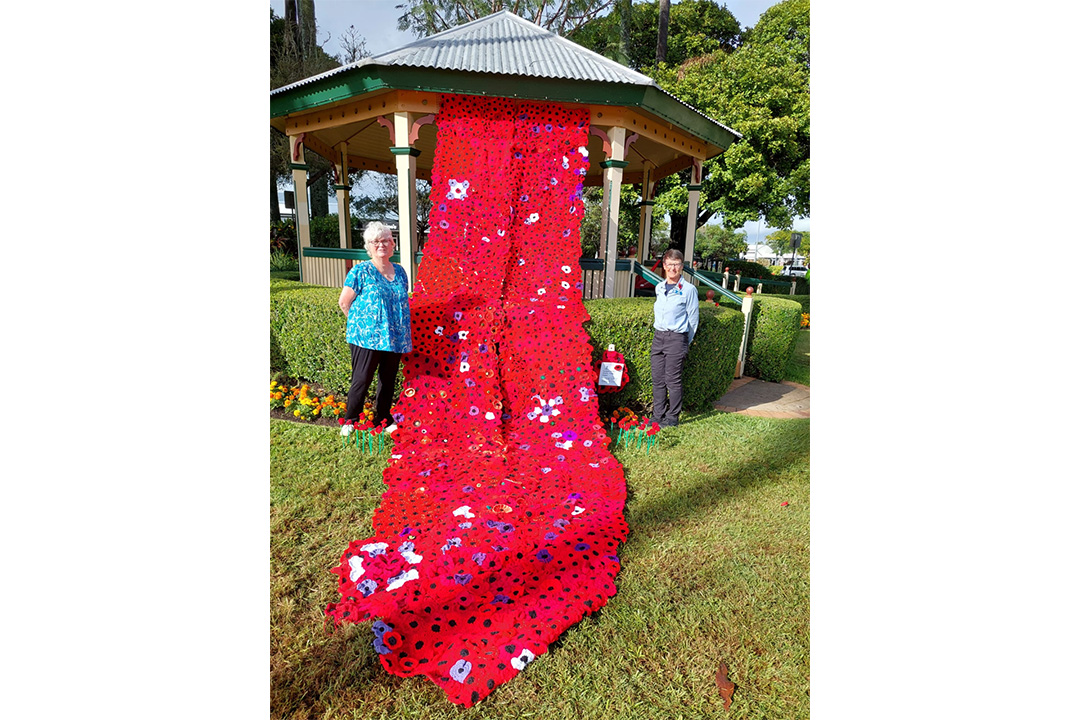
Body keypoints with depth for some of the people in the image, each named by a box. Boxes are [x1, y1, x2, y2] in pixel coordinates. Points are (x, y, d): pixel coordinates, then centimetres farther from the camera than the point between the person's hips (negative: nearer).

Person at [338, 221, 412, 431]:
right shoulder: (361, 271, -5)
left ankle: (384, 421, 28)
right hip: (366, 337, -5)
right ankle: (350, 422, 16)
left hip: (395, 338, 5)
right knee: (362, 380, -2)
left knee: (388, 380, 13)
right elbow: (343, 303, -1)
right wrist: (359, 322, 1)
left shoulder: (399, 271, 10)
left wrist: (402, 330, 12)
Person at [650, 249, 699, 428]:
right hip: (658, 336, 6)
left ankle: (672, 417, 13)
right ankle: (658, 415, 20)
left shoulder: (688, 290, -6)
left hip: (676, 338, -6)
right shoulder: (659, 288, 11)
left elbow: (693, 319, -2)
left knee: (673, 380, 0)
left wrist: (685, 343, 2)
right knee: (658, 379, 8)